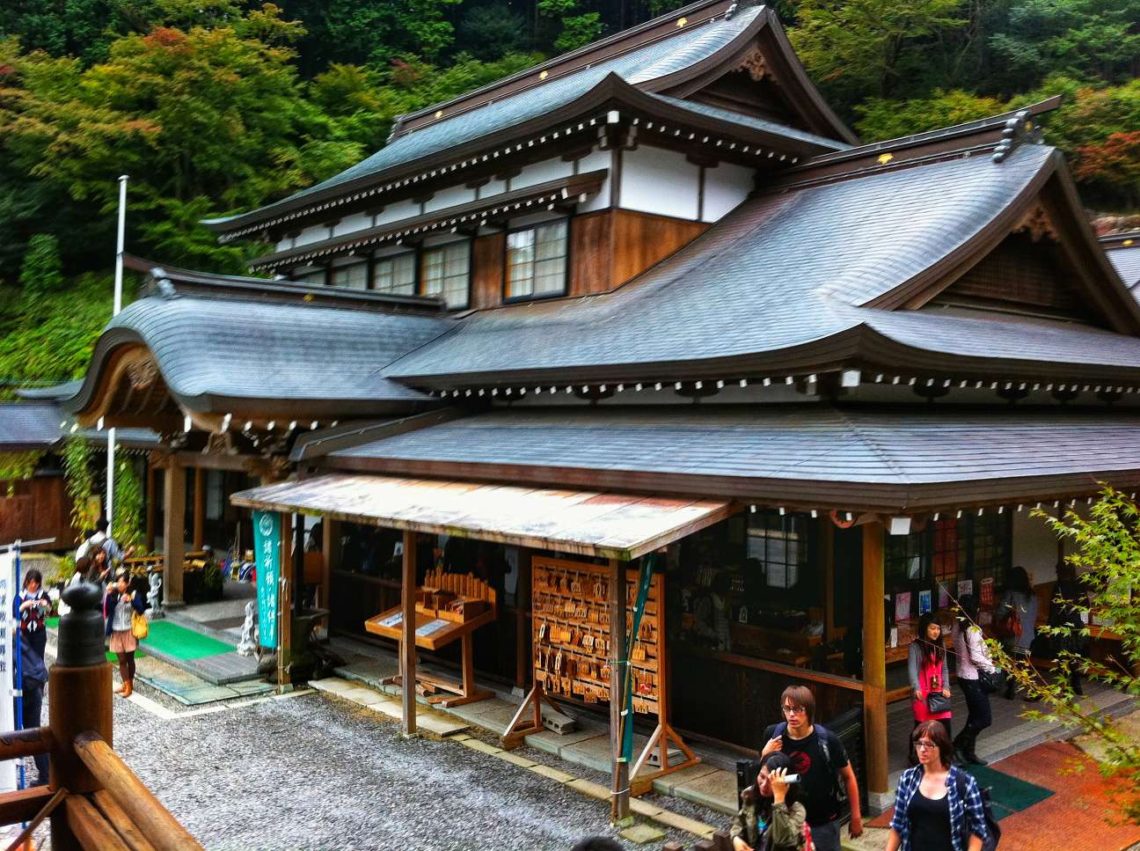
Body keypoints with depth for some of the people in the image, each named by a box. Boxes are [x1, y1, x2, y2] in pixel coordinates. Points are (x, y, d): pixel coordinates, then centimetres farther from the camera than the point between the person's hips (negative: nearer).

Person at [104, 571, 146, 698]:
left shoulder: (133, 594, -7)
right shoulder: (113, 595, -1)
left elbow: (141, 610, -16)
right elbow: (106, 610, -13)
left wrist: (132, 600, -31)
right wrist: (108, 595, -21)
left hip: (129, 632, -2)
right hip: (117, 632, 2)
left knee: (130, 659, 8)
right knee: (121, 660, 6)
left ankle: (130, 684, 19)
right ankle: (125, 684, 14)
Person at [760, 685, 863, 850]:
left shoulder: (827, 740, -17)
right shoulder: (773, 735, -11)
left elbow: (848, 777, -2)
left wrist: (856, 816, 1)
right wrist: (765, 756, -18)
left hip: (823, 823, -2)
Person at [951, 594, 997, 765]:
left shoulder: (958, 627, 4)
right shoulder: (972, 630, -21)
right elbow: (976, 657, -22)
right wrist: (992, 669, -9)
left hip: (964, 675, 9)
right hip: (973, 678, -9)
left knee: (975, 717, 16)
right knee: (985, 718, -1)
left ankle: (969, 752, 21)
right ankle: (958, 744, 2)